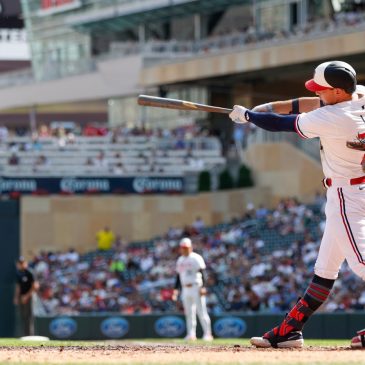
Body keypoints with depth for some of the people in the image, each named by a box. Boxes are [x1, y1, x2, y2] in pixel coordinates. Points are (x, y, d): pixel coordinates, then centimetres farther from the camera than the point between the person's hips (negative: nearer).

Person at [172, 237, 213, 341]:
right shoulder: (180, 260, 16)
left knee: (201, 312, -9)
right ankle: (191, 334, 5)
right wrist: (176, 289, 14)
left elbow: (202, 274, -10)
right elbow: (178, 276, 21)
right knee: (189, 313, 4)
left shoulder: (196, 258, -5)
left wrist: (203, 287, -19)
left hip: (196, 287, -7)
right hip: (185, 289, 7)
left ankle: (207, 334, -8)